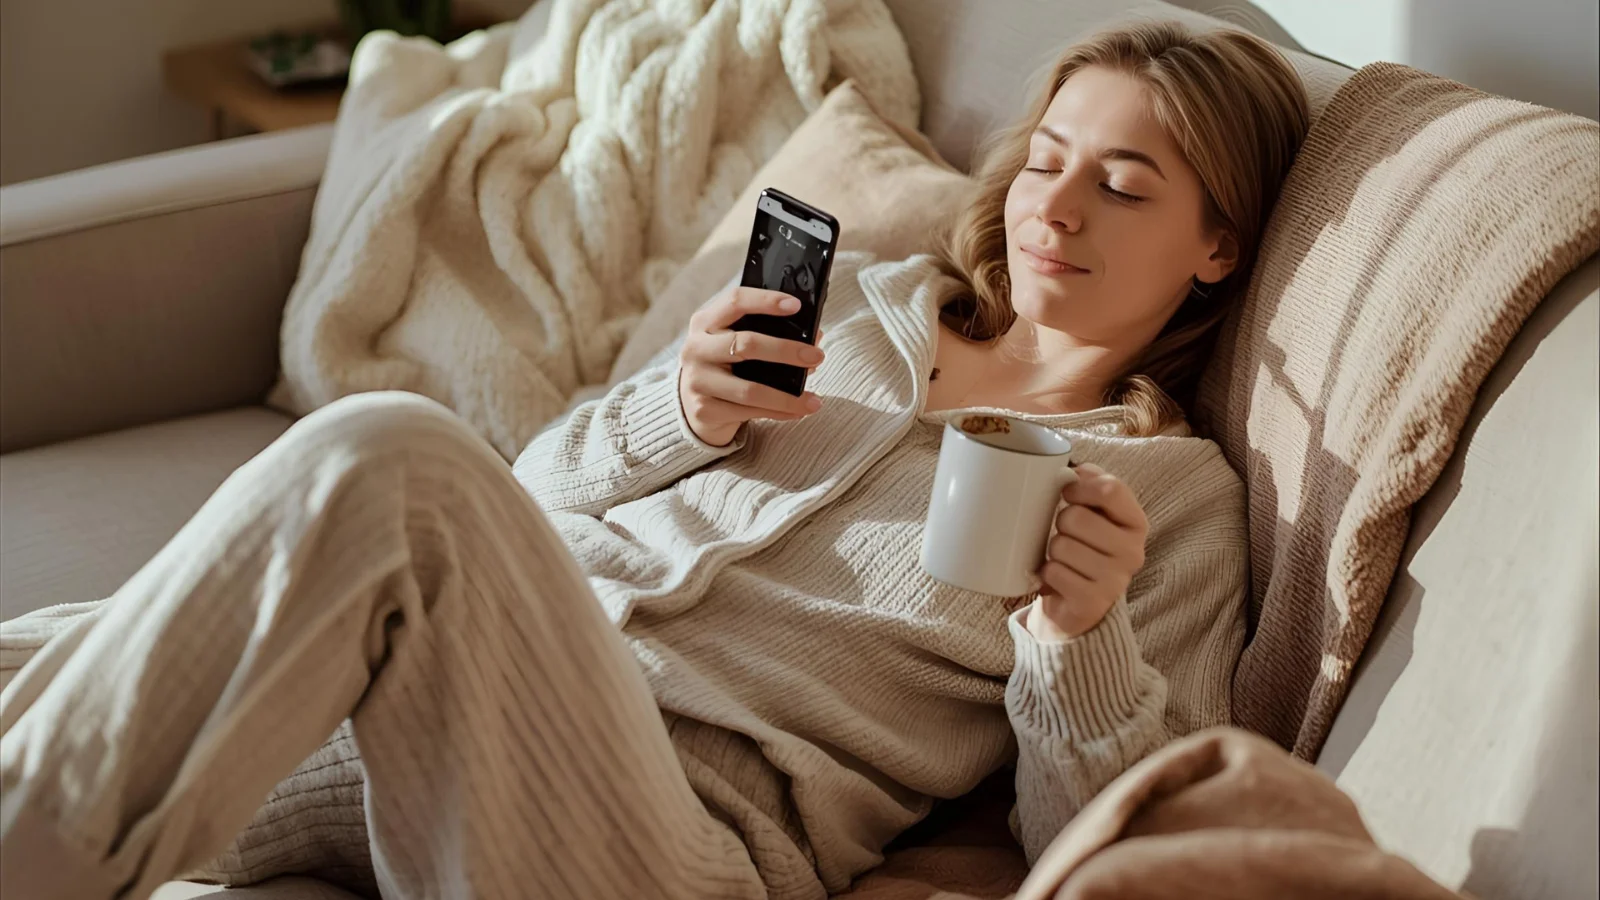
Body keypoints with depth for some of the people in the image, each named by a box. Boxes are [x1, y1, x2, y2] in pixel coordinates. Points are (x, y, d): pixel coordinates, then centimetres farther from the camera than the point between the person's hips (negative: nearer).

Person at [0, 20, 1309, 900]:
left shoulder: (1178, 499, 11)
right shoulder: (867, 298, 22)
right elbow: (528, 502, 22)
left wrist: (1084, 642, -13)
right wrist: (675, 418, 1)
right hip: (452, 692, 5)